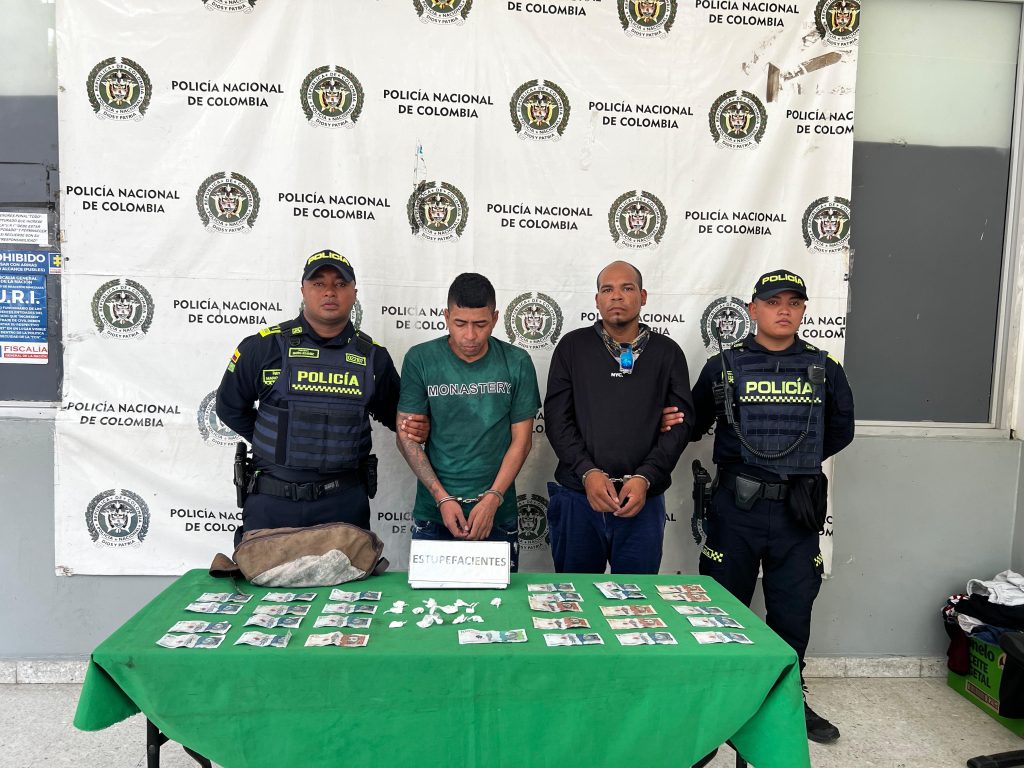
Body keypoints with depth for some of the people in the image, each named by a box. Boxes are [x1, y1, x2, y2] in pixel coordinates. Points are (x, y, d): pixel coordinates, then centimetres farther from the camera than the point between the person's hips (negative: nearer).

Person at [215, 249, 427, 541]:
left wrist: (414, 427, -3)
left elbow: (391, 411, 18)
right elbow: (230, 407, 11)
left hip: (345, 503, 1)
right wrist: (276, 443, 7)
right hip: (272, 501, -1)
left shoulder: (373, 356, 4)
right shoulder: (263, 346, -2)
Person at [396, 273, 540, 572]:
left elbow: (521, 440, 0)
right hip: (433, 513, 0)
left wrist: (492, 499, -11)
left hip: (498, 515, 1)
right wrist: (443, 498, -11)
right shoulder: (420, 360, -4)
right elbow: (407, 437, -3)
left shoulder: (517, 363, -2)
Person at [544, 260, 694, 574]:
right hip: (577, 496, 0)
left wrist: (644, 478, -12)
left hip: (643, 501, 1)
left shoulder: (667, 352, 7)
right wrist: (587, 472, -13)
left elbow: (681, 422, 1)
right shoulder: (573, 346, 5)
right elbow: (557, 416, -1)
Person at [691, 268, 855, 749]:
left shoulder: (825, 369, 5)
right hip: (737, 506, -2)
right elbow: (694, 424, 4)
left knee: (793, 610, 14)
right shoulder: (724, 366, -2)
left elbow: (840, 431, 15)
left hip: (797, 509, 2)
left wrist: (799, 457, 7)